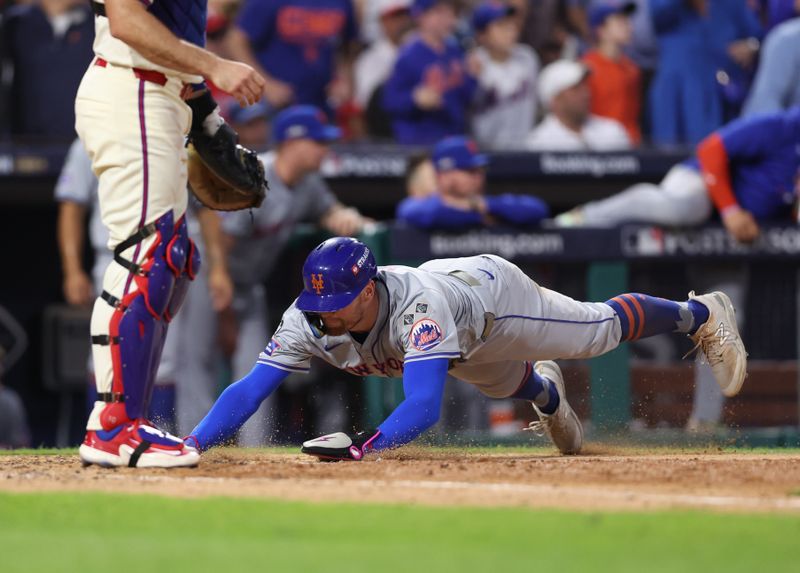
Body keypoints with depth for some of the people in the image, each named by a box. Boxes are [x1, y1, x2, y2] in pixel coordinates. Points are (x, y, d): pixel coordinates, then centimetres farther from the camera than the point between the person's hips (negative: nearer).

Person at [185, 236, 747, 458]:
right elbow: (250, 389, -40)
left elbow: (425, 407, -61)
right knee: (509, 382, 34)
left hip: (492, 291, -6)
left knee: (600, 329, 16)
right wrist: (193, 444, -55)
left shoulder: (417, 309, -51)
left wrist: (364, 445, -76)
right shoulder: (309, 319, -36)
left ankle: (701, 314, 42)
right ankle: (546, 392, 71)